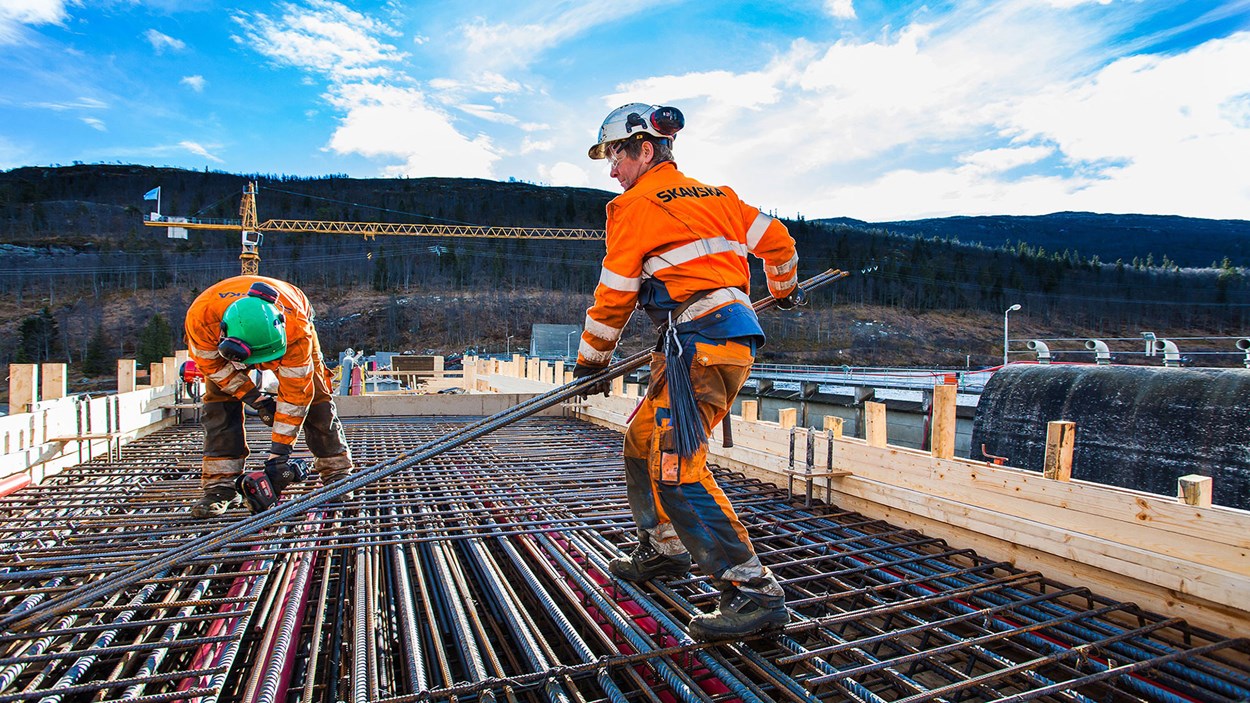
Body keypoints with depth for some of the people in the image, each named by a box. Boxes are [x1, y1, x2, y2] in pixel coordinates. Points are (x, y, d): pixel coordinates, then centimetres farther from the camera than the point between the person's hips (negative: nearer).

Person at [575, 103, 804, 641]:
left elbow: (614, 295, 1)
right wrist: (784, 289, 42)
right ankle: (665, 548, 32)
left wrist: (591, 360, 13)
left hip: (702, 340, -9)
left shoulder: (636, 205, -1)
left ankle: (754, 592, -12)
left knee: (675, 467, -13)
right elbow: (777, 239, 23)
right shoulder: (713, 196, 21)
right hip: (736, 332, 9)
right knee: (643, 441, 18)